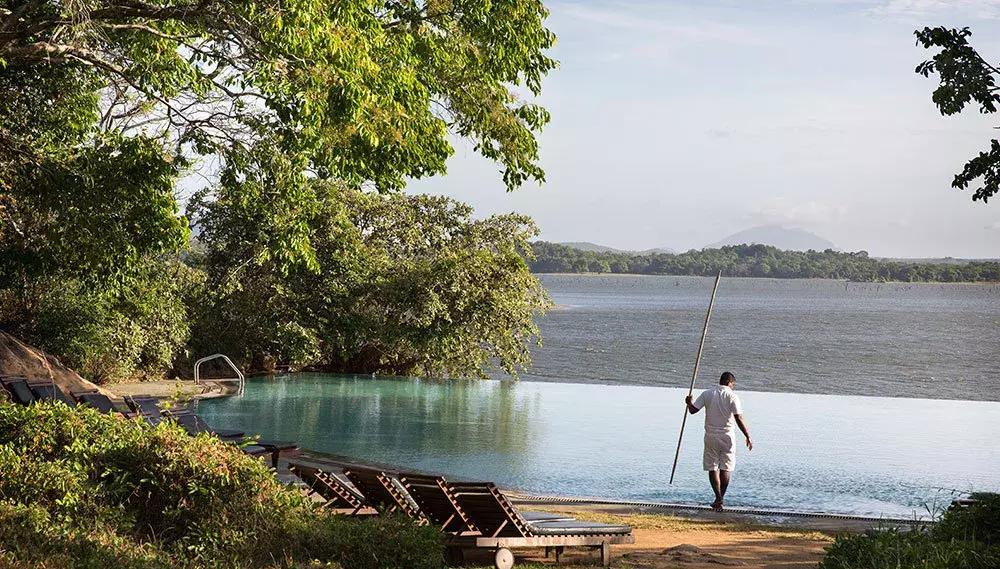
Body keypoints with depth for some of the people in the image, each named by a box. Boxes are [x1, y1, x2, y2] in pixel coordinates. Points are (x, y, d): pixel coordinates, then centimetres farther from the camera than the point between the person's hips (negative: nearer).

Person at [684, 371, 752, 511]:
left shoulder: (707, 394, 1)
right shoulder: (732, 396, -7)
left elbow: (693, 410, 1)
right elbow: (739, 418, -13)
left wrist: (688, 403, 23)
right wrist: (748, 436, -8)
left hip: (711, 435, 2)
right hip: (727, 436, -2)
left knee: (712, 468, 5)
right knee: (726, 468, 10)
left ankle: (718, 498, -3)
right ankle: (721, 498, 12)